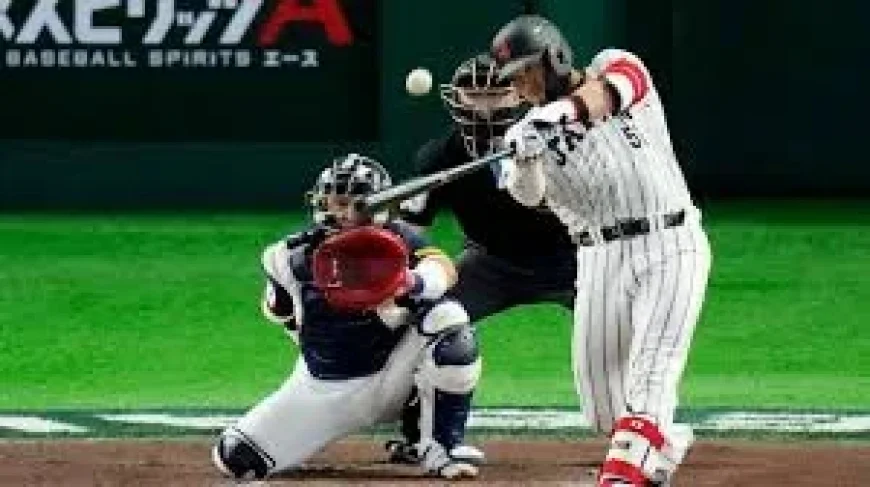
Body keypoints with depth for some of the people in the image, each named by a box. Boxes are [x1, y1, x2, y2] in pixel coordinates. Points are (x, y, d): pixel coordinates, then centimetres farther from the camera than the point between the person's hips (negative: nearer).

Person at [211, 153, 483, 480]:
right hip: (322, 389, 2)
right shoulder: (293, 257, -8)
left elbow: (443, 269, -36)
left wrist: (412, 283, -56)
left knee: (447, 318, -29)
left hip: (389, 378, -2)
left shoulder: (397, 240, -14)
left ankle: (439, 451, -18)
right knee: (236, 460, -9)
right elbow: (278, 310, 13)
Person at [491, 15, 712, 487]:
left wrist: (562, 110, -45)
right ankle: (665, 445, 31)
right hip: (600, 261, 4)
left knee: (648, 382, -18)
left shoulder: (614, 66, 1)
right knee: (601, 405, 4)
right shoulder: (525, 132, 5)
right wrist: (525, 158, -39)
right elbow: (528, 194, -15)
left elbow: (608, 91, -25)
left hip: (671, 247, -4)